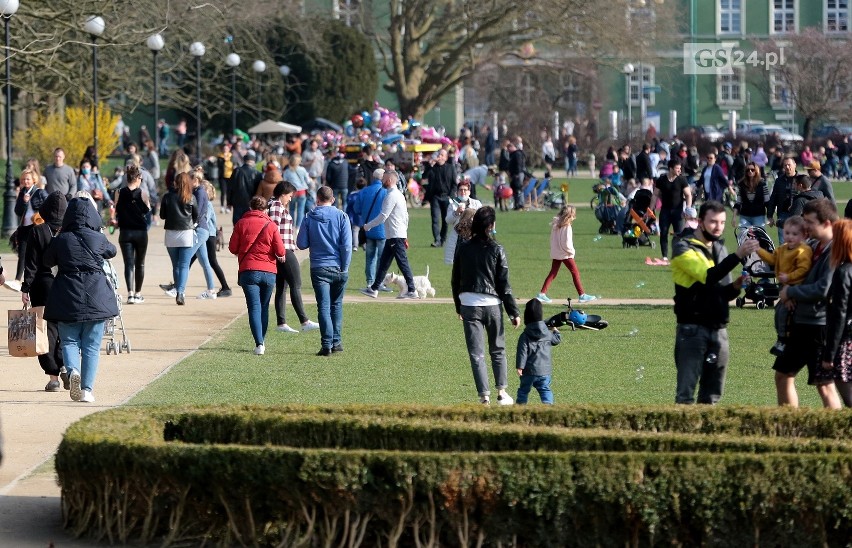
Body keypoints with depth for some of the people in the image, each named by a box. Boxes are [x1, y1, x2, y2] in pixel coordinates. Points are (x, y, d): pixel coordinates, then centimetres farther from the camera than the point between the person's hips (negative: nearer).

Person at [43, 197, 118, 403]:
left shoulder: (60, 240, -3)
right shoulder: (98, 239, -2)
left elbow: (46, 262, 13)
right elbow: (112, 251, 20)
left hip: (67, 299, 0)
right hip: (96, 298, 0)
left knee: (69, 341, 9)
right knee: (91, 346, 6)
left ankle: (73, 370, -20)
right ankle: (87, 389, 1)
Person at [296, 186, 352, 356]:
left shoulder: (310, 218, -2)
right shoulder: (341, 216, -2)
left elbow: (301, 244, 0)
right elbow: (347, 245, -7)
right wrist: (345, 268, -1)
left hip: (319, 268, -1)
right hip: (339, 268, 1)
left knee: (324, 307, -1)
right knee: (337, 304, 16)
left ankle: (327, 344, -10)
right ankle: (337, 341, 15)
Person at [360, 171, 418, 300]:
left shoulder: (391, 196, -14)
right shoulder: (399, 195, 16)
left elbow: (383, 216, -19)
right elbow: (406, 216, 19)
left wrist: (368, 226, -8)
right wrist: (405, 237, 21)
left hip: (395, 236, -10)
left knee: (402, 262, -7)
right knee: (384, 262, 13)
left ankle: (411, 291, -7)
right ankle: (374, 289, 18)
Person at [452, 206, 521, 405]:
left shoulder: (463, 248, 0)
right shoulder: (497, 250, -7)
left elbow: (455, 280, 7)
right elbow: (504, 284, -6)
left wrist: (458, 307, 20)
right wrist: (514, 312, 0)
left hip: (469, 304, 1)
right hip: (492, 305, -1)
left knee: (476, 354, 2)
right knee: (498, 350, 16)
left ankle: (484, 396, -3)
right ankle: (502, 392, 15)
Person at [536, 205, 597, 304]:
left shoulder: (555, 225, 5)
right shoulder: (567, 227, -18)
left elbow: (553, 240, 10)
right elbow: (566, 243, -22)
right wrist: (572, 251, -5)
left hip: (555, 254, 7)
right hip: (565, 254, -7)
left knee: (552, 274, 11)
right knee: (575, 273, 3)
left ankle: (542, 294, 5)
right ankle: (582, 295, 5)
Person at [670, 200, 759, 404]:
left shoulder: (720, 249, 16)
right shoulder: (683, 248, -6)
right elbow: (708, 276, -23)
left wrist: (735, 287, -2)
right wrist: (738, 255, -30)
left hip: (719, 329, 7)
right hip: (692, 328, -7)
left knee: (712, 394, 9)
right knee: (686, 392, -9)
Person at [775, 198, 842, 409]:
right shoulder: (813, 246, 11)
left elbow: (823, 289, -24)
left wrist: (790, 292, -12)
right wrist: (788, 293, 0)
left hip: (821, 325, -10)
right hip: (801, 322, 10)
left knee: (824, 384, -7)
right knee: (783, 375, 16)